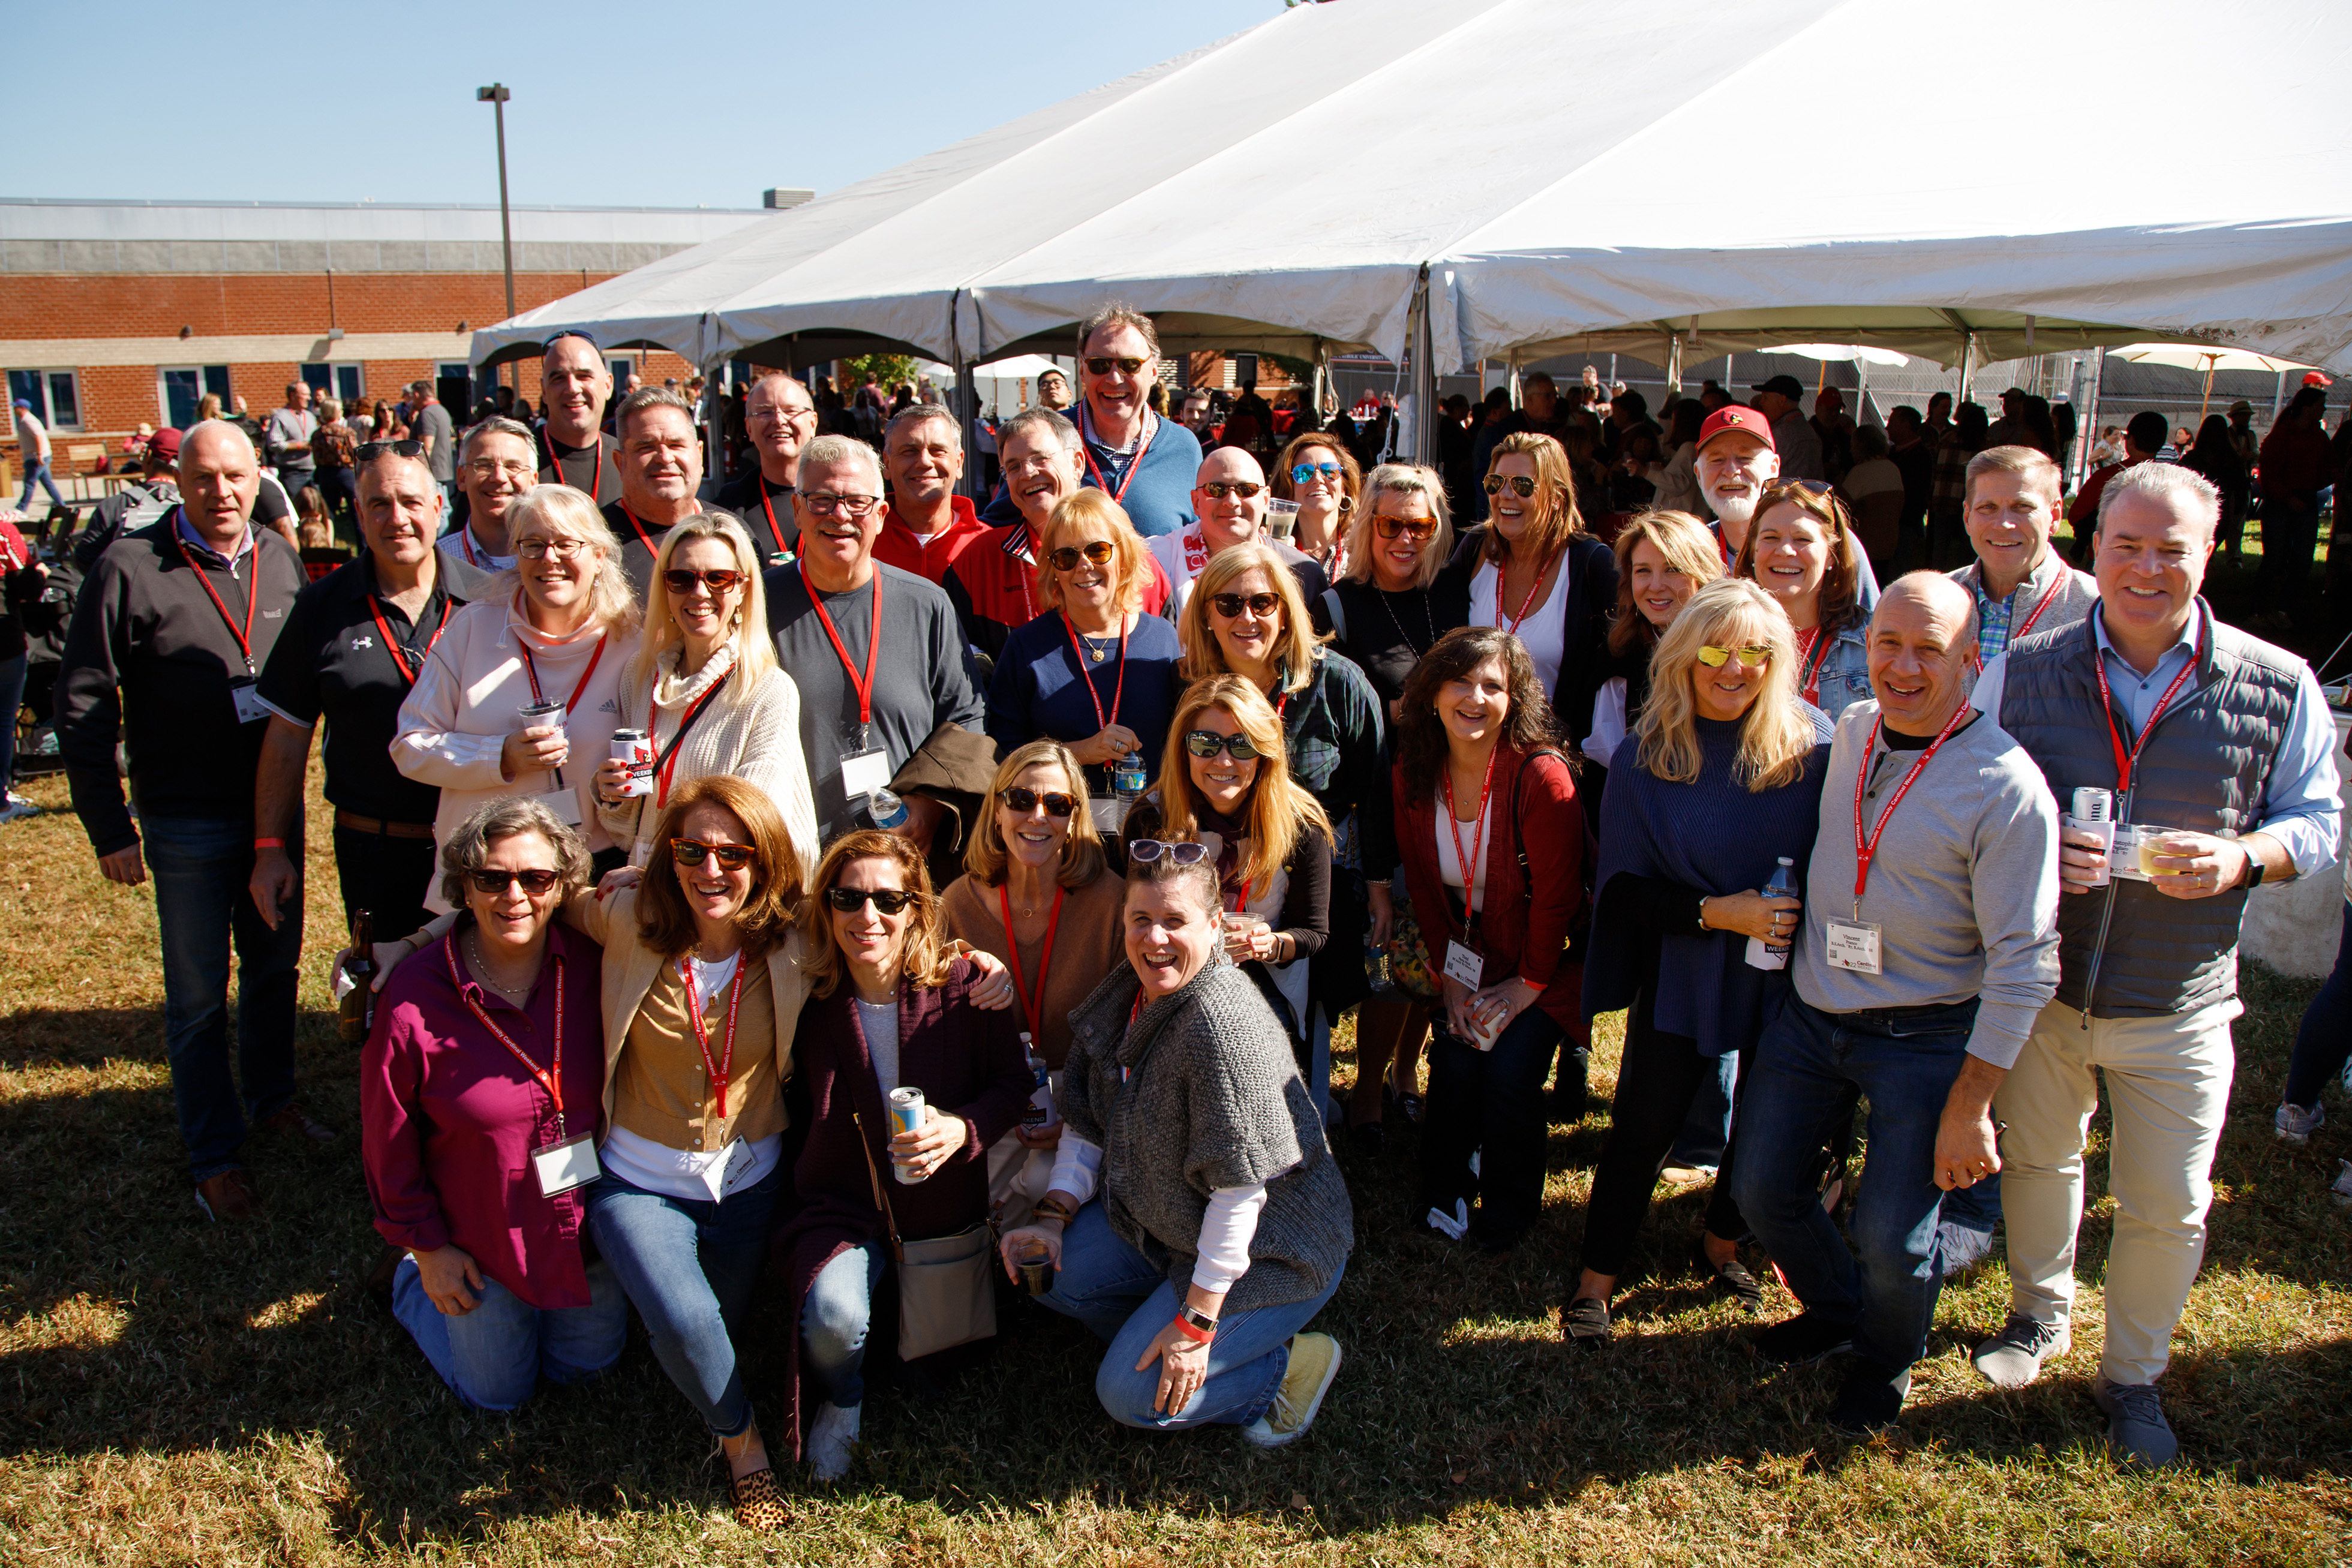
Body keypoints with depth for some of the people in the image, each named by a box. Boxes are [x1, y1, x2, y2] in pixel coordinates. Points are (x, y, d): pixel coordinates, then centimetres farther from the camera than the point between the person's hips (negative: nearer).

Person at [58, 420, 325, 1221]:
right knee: (199, 995, 8)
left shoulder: (280, 559, 1)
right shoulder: (130, 568, -12)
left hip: (275, 808, 4)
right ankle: (214, 1153, 21)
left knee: (276, 963, 19)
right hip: (186, 823, -4)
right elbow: (83, 709, -8)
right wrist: (107, 827, -9)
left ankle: (272, 1097, 39)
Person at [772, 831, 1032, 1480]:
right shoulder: (810, 1000, -8)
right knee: (832, 1317, -28)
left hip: (942, 1203, 1)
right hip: (842, 1204, -1)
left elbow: (1014, 1083, -2)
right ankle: (842, 1401, 9)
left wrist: (963, 1129, -22)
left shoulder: (964, 985, -11)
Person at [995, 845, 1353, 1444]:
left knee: (1132, 1396, -12)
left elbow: (1240, 1187, -29)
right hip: (1165, 1222, 8)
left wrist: (1195, 1322, -25)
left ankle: (1292, 1367, 6)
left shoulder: (1222, 1023, -29)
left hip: (1268, 1250, -8)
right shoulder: (1125, 995, -2)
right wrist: (1057, 1215, -6)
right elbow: (1088, 1119, 8)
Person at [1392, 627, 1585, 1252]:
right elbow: (1422, 882, 1)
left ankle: (1509, 1209, 13)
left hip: (1543, 961, -4)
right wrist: (1449, 972, -3)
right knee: (1455, 1063, -11)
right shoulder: (1413, 772, -9)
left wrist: (1531, 983, -10)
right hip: (1467, 953, 4)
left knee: (1510, 1073, -14)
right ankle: (1444, 1193, 16)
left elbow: (1555, 896, -17)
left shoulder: (1543, 776, -26)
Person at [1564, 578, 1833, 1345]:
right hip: (1683, 973, -1)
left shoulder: (1813, 744, -8)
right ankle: (1596, 1280, 21)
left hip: (1786, 972, 2)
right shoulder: (1644, 756, -8)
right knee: (1645, 1128, 4)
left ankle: (1722, 1242, 43)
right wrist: (1718, 912, -20)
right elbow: (1625, 889, -8)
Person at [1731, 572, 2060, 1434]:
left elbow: (2025, 963, -16)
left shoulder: (2006, 787, -19)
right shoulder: (1851, 731, 0)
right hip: (1810, 1011, 6)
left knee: (1891, 1238, -1)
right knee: (1761, 1188, 11)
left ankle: (1888, 1359, 33)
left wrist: (1968, 1108, -16)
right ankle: (1836, 1309, 42)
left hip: (1925, 1039, -5)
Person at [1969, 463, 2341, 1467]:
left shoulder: (2280, 688, -6)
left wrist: (2243, 857, -19)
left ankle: (2132, 1376, 33)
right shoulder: (2023, 671, -3)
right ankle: (2039, 1313, 47)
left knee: (2168, 1206, 9)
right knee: (2036, 1159, 21)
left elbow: (2317, 821, 2)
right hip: (2039, 983, 1)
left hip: (2178, 1005, -1)